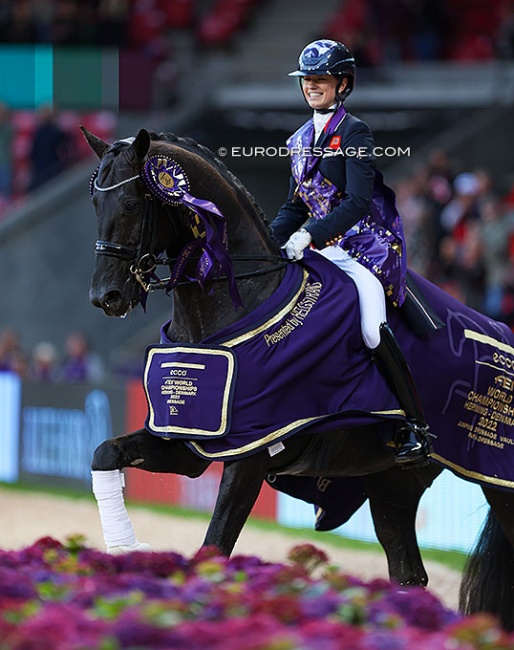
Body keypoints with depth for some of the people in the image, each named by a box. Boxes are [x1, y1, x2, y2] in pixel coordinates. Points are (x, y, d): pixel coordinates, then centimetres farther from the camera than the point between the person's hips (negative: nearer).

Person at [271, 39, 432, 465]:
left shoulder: (354, 134, -8)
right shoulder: (301, 141, 15)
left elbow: (358, 203, -19)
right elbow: (296, 206, 21)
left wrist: (310, 234, -29)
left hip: (369, 245, -8)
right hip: (325, 251, 8)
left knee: (371, 329, -26)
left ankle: (417, 428, -21)